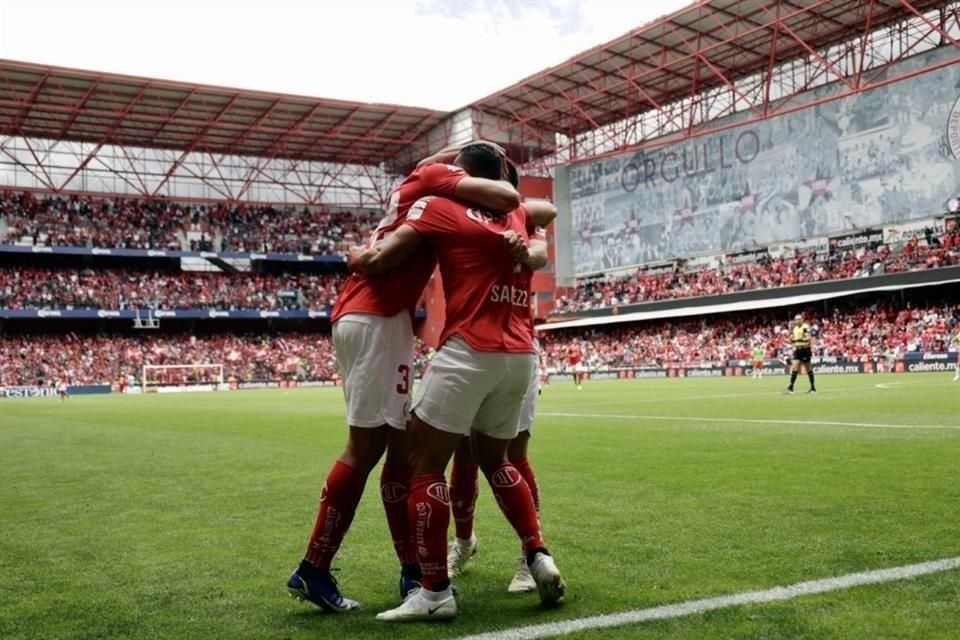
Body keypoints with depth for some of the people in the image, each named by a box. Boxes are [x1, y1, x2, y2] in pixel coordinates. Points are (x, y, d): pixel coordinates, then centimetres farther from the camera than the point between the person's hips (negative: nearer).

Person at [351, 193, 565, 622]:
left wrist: (352, 253, 20)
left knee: (424, 463, 2)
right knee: (494, 459, 24)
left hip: (471, 351, -6)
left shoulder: (438, 207, 3)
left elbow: (377, 262, -1)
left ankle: (435, 592, 0)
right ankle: (539, 557, 16)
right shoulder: (517, 217, 19)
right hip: (521, 355, 6)